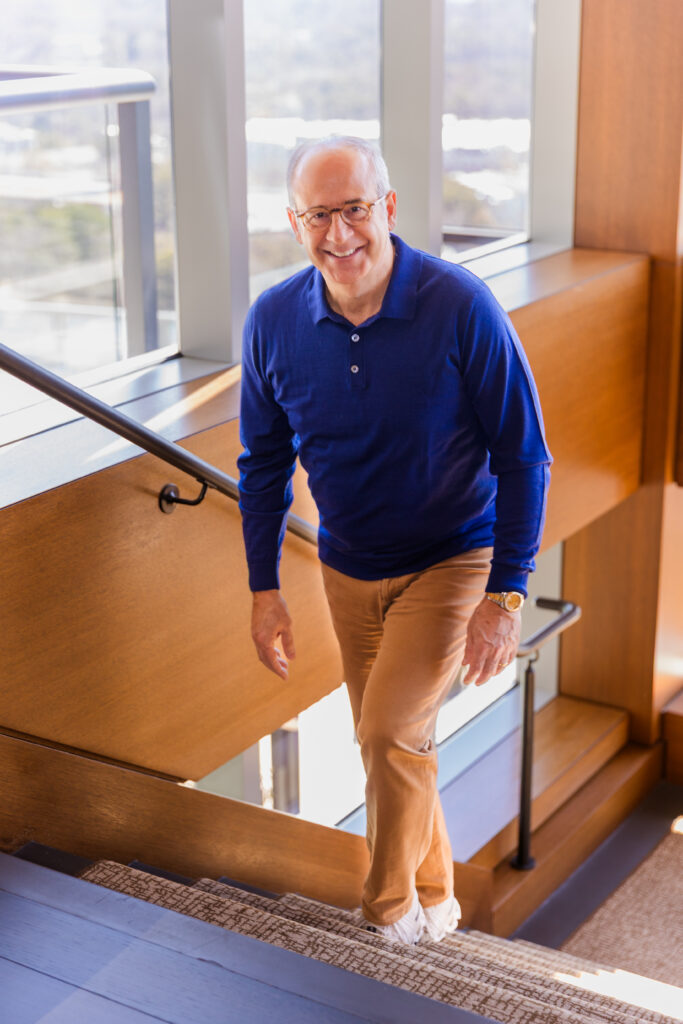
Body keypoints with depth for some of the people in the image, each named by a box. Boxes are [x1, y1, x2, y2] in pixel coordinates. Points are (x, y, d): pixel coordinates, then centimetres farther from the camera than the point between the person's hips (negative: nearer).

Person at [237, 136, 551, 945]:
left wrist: (505, 596, -18)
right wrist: (264, 590, 1)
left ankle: (394, 911, 8)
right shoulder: (272, 322, -10)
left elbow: (522, 457, -15)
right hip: (348, 568, 4)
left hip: (452, 560, -4)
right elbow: (263, 463, 3)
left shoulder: (460, 307, -22)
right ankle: (434, 897, 37)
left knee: (390, 732, -16)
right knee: (390, 746, 14)